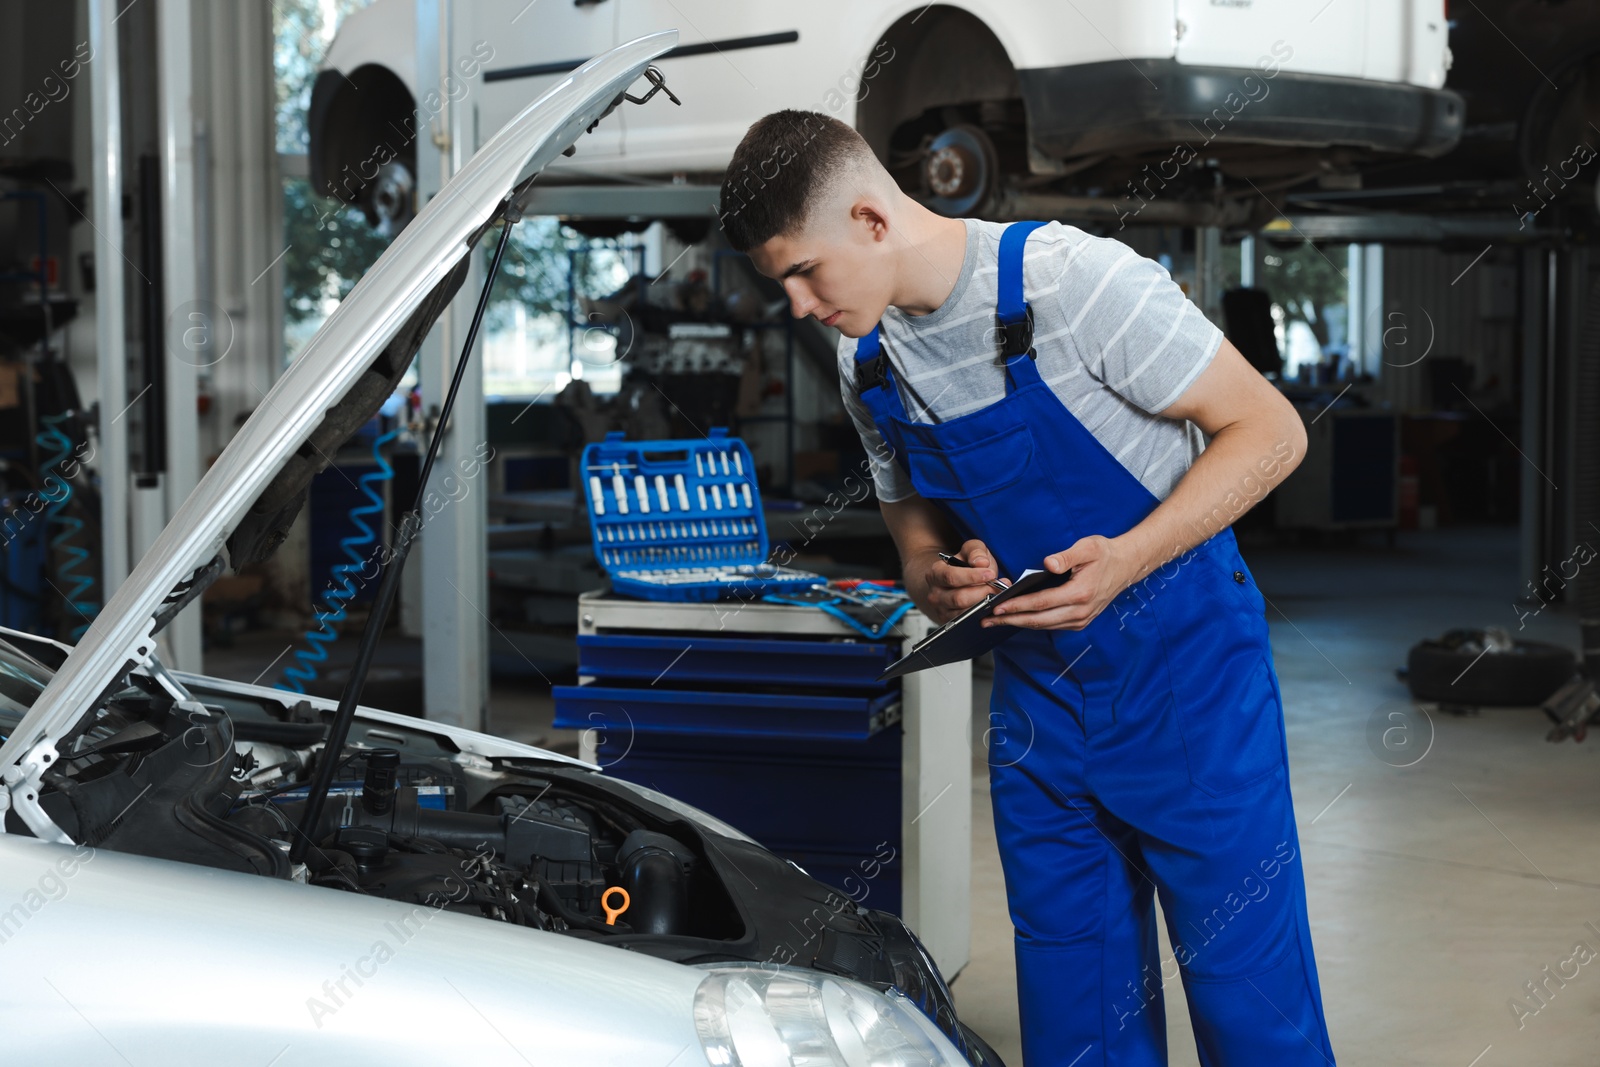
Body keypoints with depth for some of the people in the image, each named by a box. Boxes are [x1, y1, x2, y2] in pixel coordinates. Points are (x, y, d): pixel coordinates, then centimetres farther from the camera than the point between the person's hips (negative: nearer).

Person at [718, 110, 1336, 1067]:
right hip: (1037, 684, 6)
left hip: (1185, 665, -6)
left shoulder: (1075, 280, -17)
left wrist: (1128, 558, -25)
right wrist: (936, 581, -8)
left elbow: (1270, 431, -14)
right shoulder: (869, 367, 4)